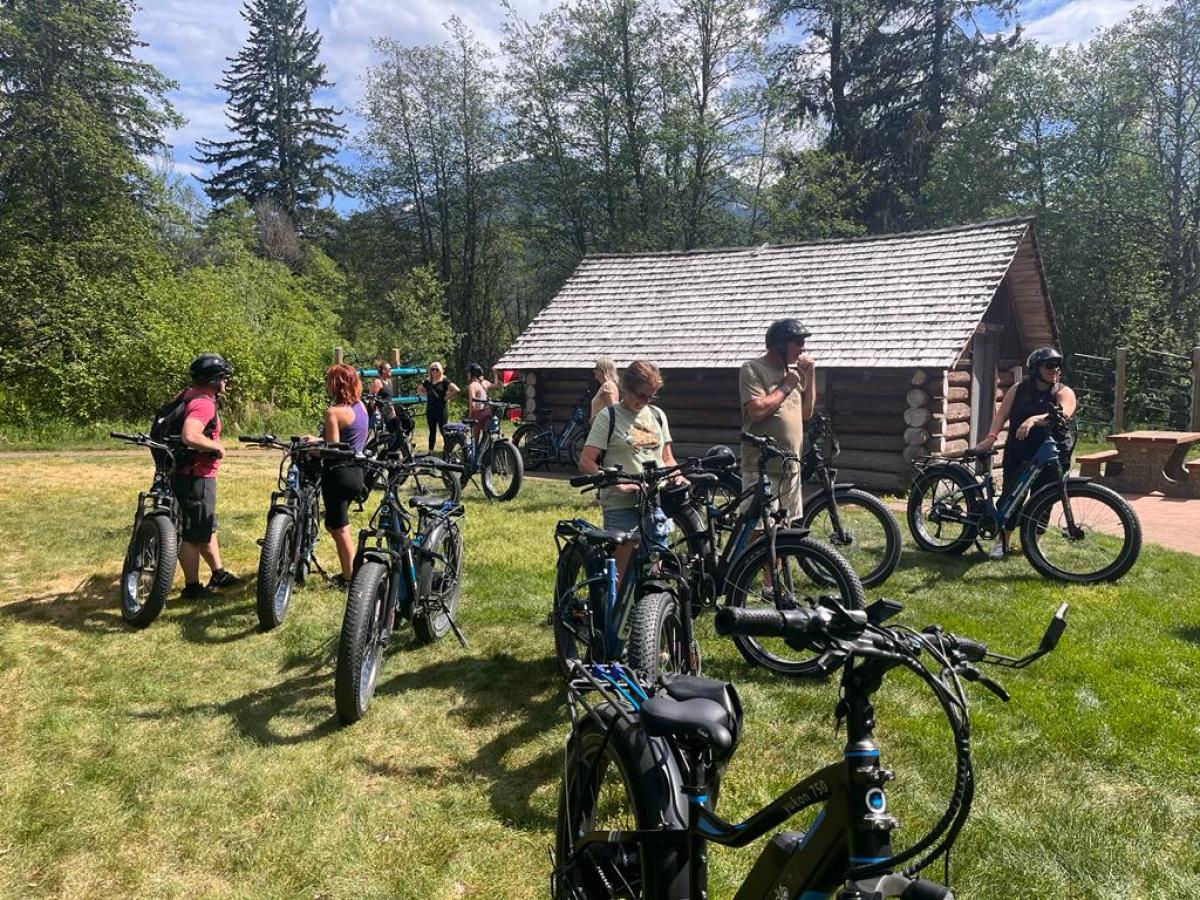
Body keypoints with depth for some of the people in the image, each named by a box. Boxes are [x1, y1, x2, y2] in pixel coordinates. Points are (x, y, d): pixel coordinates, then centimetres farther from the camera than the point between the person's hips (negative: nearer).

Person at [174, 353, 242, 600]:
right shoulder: (204, 404, -22)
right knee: (193, 534, 1)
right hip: (197, 478, -11)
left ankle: (219, 574, 35)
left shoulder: (188, 396, 9)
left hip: (188, 474, 11)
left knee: (207, 527, 22)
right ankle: (192, 587, 12)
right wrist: (217, 446, -22)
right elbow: (190, 436, -37)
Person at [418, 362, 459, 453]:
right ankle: (430, 451, 18)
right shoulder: (428, 381, 9)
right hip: (430, 409, 5)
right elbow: (419, 390, 25)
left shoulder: (444, 381, -6)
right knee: (432, 431, 12)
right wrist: (426, 396, 11)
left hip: (441, 409, -5)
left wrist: (447, 397, -10)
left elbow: (456, 390, -16)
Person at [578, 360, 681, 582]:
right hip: (621, 505, -5)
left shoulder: (657, 415, 14)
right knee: (626, 573, -4)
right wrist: (617, 483, -19)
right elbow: (586, 462, -7)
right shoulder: (609, 416, -1)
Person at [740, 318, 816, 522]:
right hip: (762, 467, -7)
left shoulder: (795, 371, 14)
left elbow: (806, 413, 13)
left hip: (791, 467, 8)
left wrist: (810, 374, 5)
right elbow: (757, 410, -20)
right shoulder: (753, 369, -8)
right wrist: (786, 386, -10)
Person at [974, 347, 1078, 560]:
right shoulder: (1018, 389, 7)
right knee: (1010, 494, -4)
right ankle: (1001, 540, 8)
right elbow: (1002, 414, -1)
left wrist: (1033, 420, -40)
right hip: (1018, 453, 1)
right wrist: (991, 436, -19)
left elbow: (1061, 414, -22)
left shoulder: (1064, 393, -1)